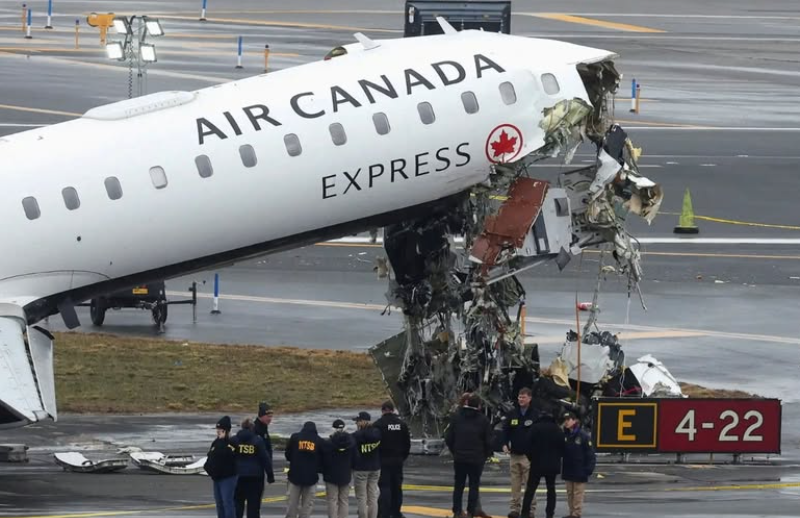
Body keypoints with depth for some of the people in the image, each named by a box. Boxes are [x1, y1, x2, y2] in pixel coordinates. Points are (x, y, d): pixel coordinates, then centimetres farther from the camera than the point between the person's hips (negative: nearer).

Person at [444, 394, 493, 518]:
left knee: (459, 485, 11)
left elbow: (448, 438, 1)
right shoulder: (483, 420, -5)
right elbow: (488, 441, -7)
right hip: (476, 459, -2)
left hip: (459, 458, 2)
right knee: (474, 485, 3)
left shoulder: (457, 417, 2)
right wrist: (486, 455, 9)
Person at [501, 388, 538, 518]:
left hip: (528, 455, -4)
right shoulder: (512, 414, 8)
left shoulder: (535, 415, -2)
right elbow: (505, 430, 10)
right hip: (514, 454, 4)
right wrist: (505, 444, -7)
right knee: (515, 484, 6)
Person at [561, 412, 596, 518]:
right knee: (570, 493, 11)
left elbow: (590, 454, -11)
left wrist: (589, 469, -15)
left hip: (579, 472, -6)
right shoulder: (565, 436, 6)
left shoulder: (583, 436, -11)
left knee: (578, 493, -2)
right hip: (568, 470, 6)